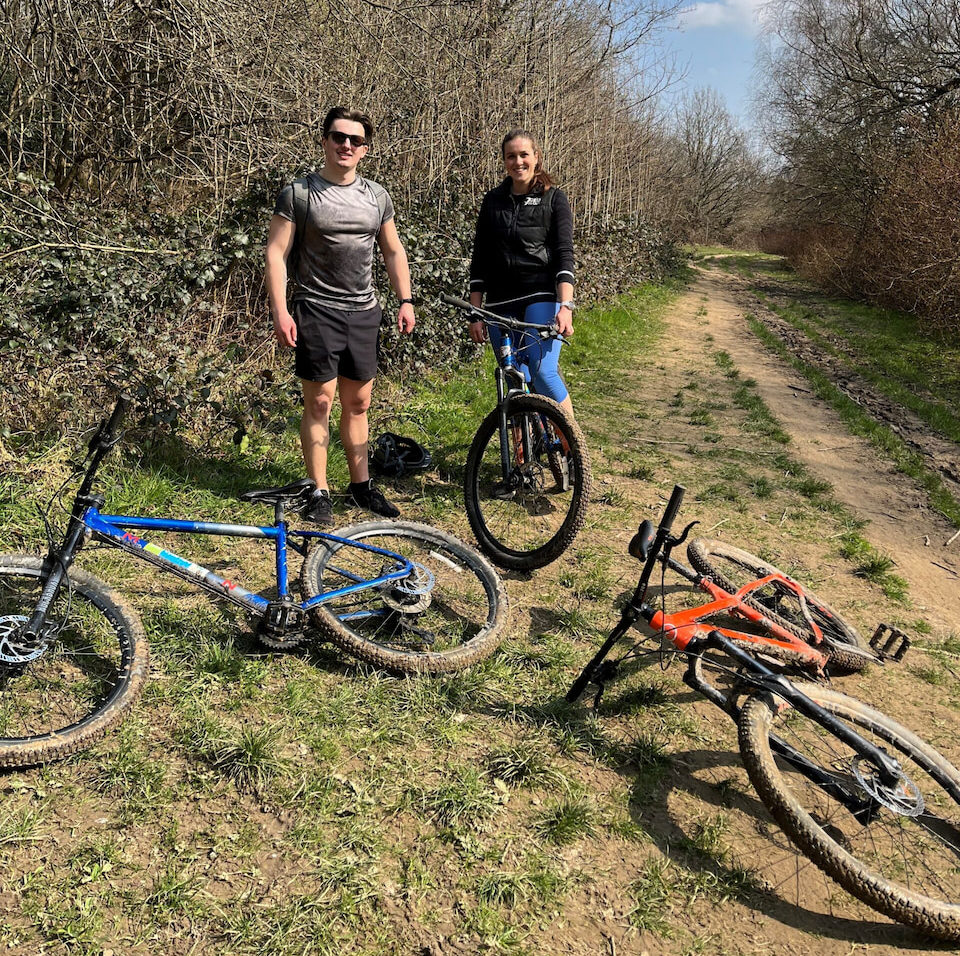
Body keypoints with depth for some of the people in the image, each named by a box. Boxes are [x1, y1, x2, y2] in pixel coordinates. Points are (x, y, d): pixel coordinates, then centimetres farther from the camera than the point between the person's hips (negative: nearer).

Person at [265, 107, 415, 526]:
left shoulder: (376, 196, 10)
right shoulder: (299, 192, -3)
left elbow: (393, 251, 18)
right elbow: (276, 252, -6)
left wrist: (406, 300, 8)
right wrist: (279, 311, -14)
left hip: (363, 311, 4)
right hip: (316, 311, -4)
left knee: (358, 402, 10)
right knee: (320, 401, -2)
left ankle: (361, 484, 21)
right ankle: (319, 493, 7)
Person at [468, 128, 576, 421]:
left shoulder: (554, 199, 3)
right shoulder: (493, 201, 12)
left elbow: (564, 254, -7)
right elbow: (479, 260, 10)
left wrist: (566, 306, -22)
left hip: (543, 296, -3)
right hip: (501, 302, 3)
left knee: (542, 371, -19)